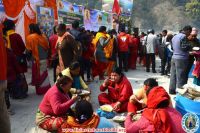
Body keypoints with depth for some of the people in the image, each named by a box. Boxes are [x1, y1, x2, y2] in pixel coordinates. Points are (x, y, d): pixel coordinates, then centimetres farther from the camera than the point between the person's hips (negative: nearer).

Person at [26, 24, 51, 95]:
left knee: (38, 74, 5)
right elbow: (47, 47, 9)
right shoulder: (43, 36, 5)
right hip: (44, 58, 5)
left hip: (37, 59, -5)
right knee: (44, 73, 15)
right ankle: (47, 88, 21)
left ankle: (41, 90, 12)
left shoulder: (30, 37, -10)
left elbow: (29, 50, -14)